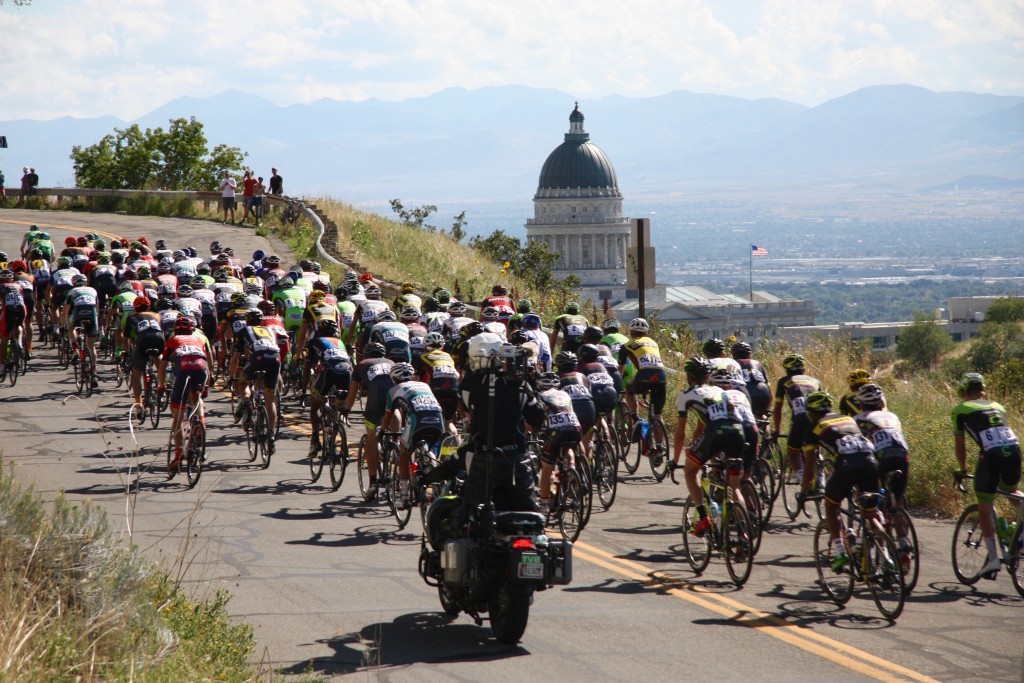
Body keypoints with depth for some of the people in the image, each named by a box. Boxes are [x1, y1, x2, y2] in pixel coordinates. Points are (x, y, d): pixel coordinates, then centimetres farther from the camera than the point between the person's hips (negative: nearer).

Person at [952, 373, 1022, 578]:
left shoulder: (961, 409, 15)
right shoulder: (997, 406, 28)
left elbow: (960, 445, 18)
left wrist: (963, 470, 31)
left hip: (991, 453, -4)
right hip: (1014, 449, 4)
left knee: (985, 507, 6)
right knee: (1010, 493, 32)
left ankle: (993, 557, -1)